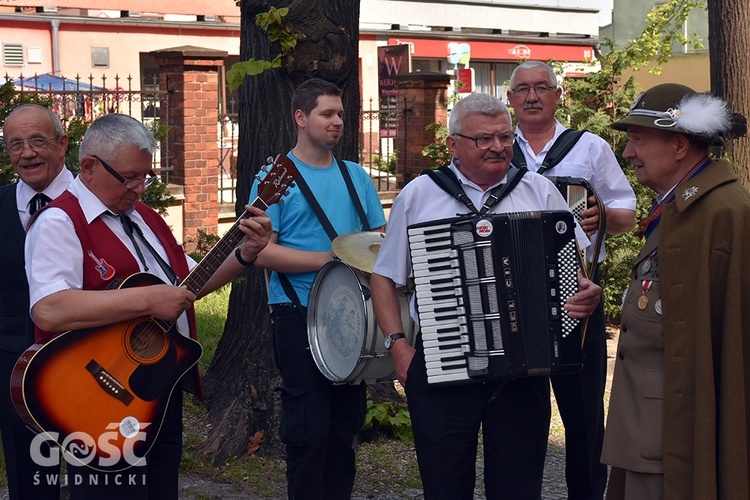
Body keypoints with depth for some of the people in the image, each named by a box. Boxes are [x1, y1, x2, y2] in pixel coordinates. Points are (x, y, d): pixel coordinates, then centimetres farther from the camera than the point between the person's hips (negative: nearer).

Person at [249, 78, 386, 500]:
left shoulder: (356, 176, 13)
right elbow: (262, 250, -13)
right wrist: (328, 258, -18)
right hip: (300, 317, -5)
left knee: (346, 425, 11)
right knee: (310, 431, -4)